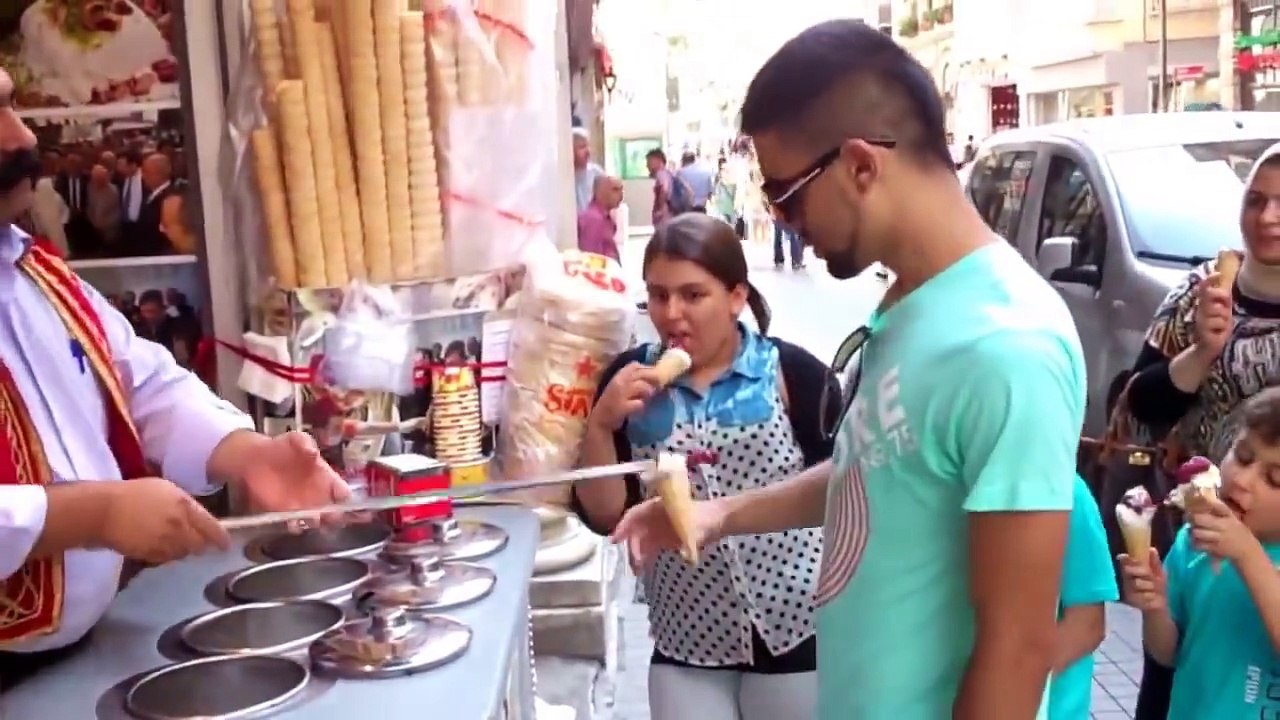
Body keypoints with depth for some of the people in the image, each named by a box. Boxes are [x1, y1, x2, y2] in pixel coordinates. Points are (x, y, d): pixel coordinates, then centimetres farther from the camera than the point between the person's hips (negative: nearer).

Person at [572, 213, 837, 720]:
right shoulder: (631, 381, -3)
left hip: (795, 632, -2)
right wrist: (601, 425, -17)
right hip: (685, 641, 2)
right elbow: (605, 517, -3)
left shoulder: (792, 373, -11)